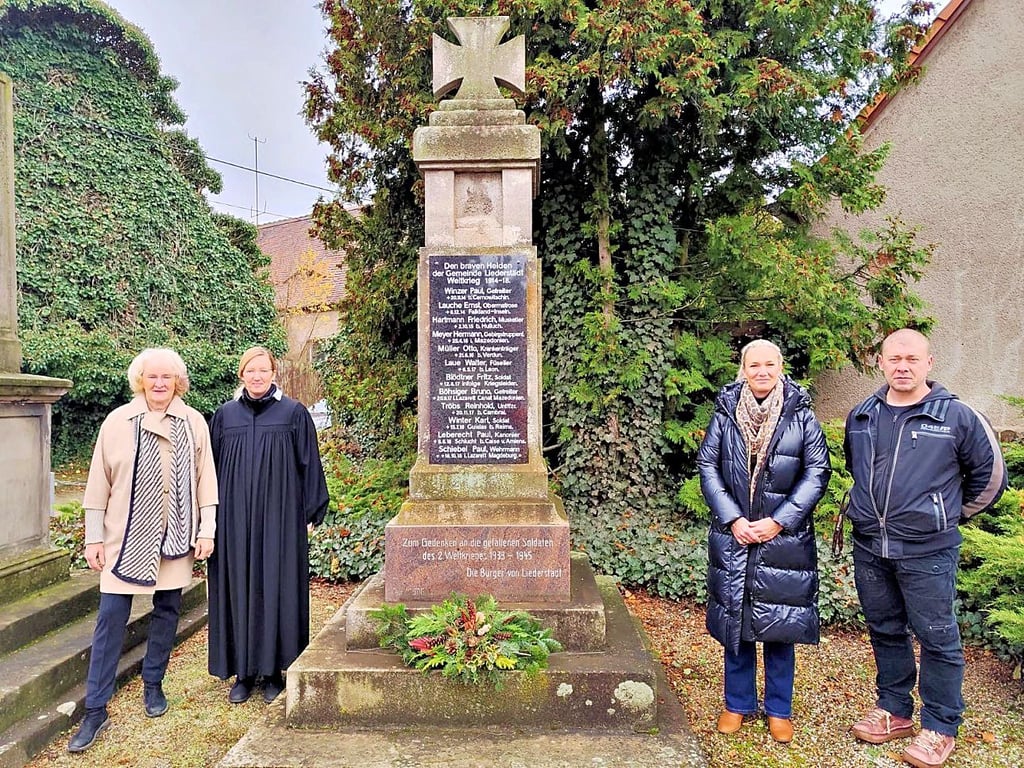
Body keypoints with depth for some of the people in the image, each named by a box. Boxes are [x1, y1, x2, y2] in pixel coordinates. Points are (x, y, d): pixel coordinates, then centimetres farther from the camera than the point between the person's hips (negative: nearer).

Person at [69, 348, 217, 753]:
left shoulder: (194, 422, -1)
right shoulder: (117, 421, -3)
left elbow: (205, 479, 1)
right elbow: (99, 482, 0)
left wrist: (206, 530, -2)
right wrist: (94, 537, 0)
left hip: (175, 537, 1)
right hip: (126, 537, -1)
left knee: (167, 611, 12)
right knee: (110, 618, 1)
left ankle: (153, 685, 32)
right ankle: (95, 710, 14)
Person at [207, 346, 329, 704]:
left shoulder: (293, 413, 0)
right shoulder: (225, 415, 8)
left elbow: (309, 464, 1)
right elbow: (213, 468, 12)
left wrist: (310, 514, -2)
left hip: (280, 517, -2)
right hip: (235, 519, 3)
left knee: (277, 588, 3)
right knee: (239, 589, 7)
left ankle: (274, 670, 17)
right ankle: (243, 672, 21)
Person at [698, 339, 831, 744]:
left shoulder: (800, 414, -2)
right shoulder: (725, 413, 0)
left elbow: (818, 471, -4)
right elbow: (707, 466, -1)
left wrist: (779, 521, -11)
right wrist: (733, 519, -10)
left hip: (785, 536, -1)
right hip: (734, 533, 1)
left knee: (780, 622, 9)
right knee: (735, 618, 10)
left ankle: (779, 709, 28)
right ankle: (737, 703, 28)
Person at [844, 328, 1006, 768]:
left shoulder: (957, 417, -7)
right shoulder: (861, 417, 5)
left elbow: (989, 475, 4)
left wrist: (948, 513, 10)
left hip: (927, 551, -4)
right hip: (869, 547, 4)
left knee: (937, 638, 6)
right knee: (885, 632, 17)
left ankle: (940, 727, 24)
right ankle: (894, 710, 34)